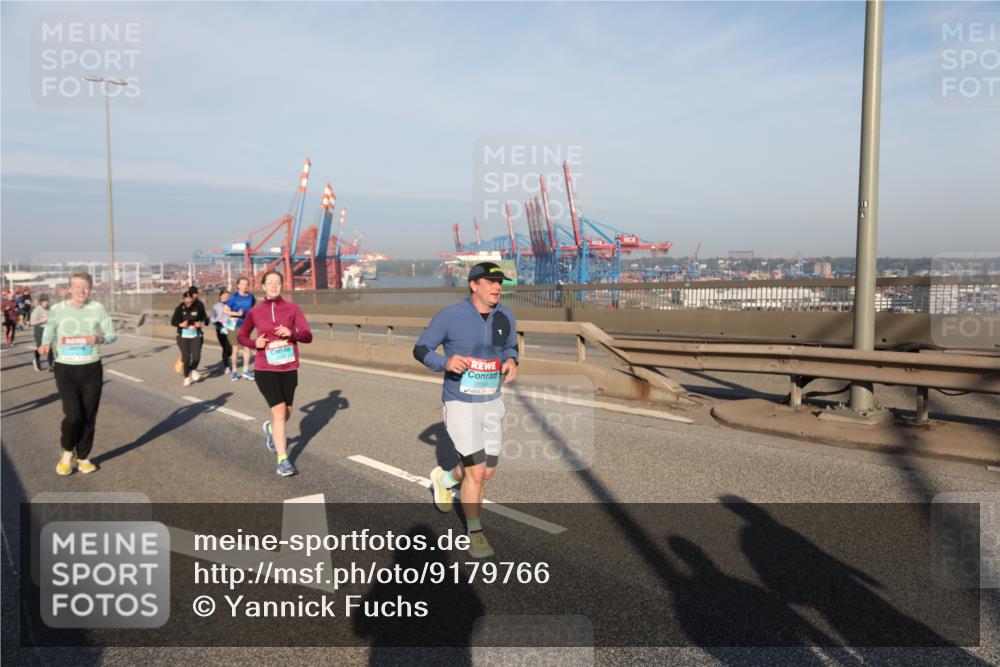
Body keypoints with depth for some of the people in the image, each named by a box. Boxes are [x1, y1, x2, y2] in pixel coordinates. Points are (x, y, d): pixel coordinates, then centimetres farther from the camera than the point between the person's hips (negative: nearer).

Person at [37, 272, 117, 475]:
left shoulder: (97, 308, -3)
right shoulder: (57, 310, -4)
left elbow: (112, 334, 1)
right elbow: (49, 332, 9)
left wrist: (100, 339, -21)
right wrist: (45, 345, -13)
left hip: (92, 369, 2)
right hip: (65, 369, -1)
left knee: (89, 417, 8)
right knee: (73, 415, -13)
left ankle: (83, 457, 28)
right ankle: (67, 452, 16)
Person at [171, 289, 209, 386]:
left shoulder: (198, 307, -5)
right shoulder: (180, 308, -6)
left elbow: (205, 319, 7)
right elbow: (173, 322, -1)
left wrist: (202, 323, -14)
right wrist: (180, 324, -20)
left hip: (196, 335, 1)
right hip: (183, 336, -1)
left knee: (196, 357, -9)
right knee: (186, 357, -6)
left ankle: (193, 369, 26)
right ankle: (186, 377, 16)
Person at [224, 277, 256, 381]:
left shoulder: (251, 297, -2)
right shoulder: (234, 297, -11)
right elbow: (225, 310, -12)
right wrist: (236, 314, -24)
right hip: (235, 326, -3)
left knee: (247, 348, 4)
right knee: (235, 349, 4)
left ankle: (246, 370, 17)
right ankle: (234, 371, 18)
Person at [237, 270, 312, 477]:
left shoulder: (292, 308, -2)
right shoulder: (255, 312, -1)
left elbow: (308, 336, -6)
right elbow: (241, 336, 13)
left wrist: (291, 333, -26)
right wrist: (254, 343, -8)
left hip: (289, 369, 2)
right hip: (265, 369, -2)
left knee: (286, 413, 15)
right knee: (279, 411, -12)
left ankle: (270, 429, 51)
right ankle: (283, 460, -2)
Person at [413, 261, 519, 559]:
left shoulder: (505, 316, -3)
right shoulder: (450, 316, -15)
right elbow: (420, 350, -7)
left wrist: (510, 362, -11)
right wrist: (445, 363, -28)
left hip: (491, 403, 5)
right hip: (460, 404, -5)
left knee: (487, 473, 13)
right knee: (476, 472, -6)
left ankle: (444, 479, 45)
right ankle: (475, 532, 18)